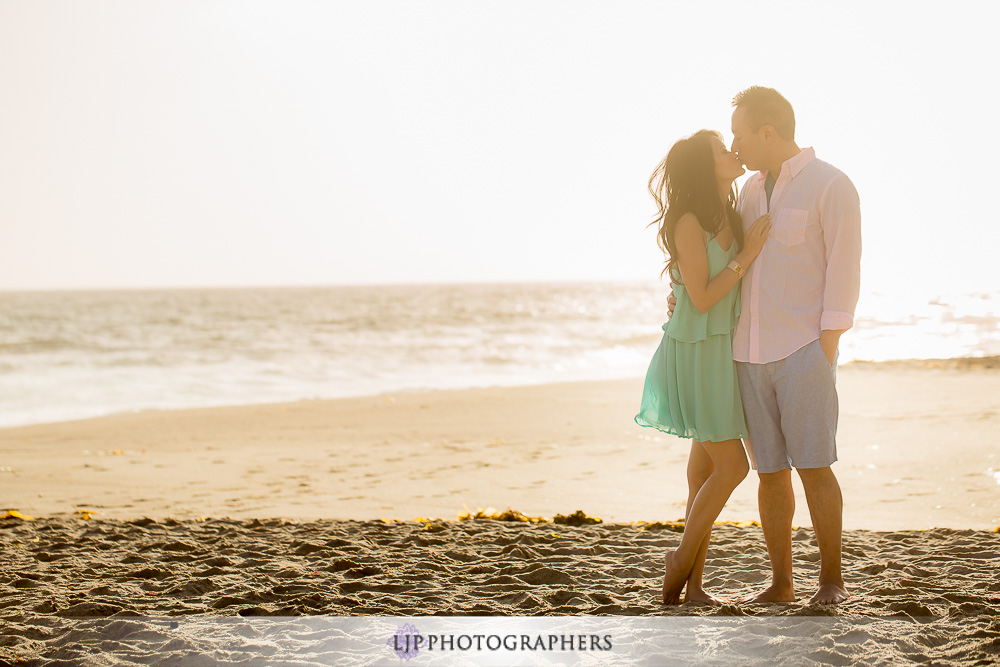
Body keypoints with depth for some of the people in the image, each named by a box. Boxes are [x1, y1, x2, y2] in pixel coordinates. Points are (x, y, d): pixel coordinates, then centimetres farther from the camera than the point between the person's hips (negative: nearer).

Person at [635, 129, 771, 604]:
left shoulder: (732, 217, 8)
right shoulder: (689, 222, -16)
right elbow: (703, 297, -17)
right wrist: (745, 257, -16)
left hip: (723, 350, 8)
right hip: (696, 350, -8)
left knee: (707, 466, 7)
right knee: (732, 465, -8)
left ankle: (694, 584, 11)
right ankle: (682, 559, 10)